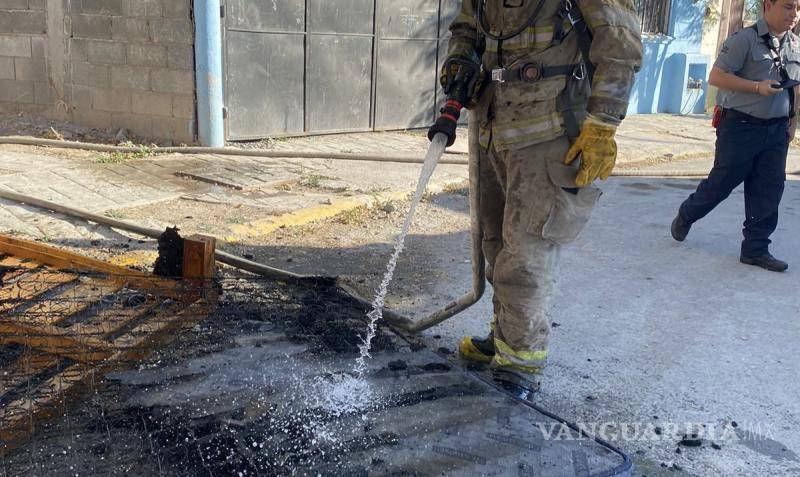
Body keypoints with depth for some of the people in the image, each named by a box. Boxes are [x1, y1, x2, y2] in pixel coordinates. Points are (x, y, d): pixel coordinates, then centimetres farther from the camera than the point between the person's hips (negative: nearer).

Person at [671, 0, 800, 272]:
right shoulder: (744, 39, -11)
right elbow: (716, 77, -14)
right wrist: (757, 87, -20)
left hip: (777, 130, 6)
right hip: (741, 126, -6)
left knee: (769, 191, 5)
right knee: (722, 182, 3)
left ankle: (755, 249, 14)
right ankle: (686, 216, 30)